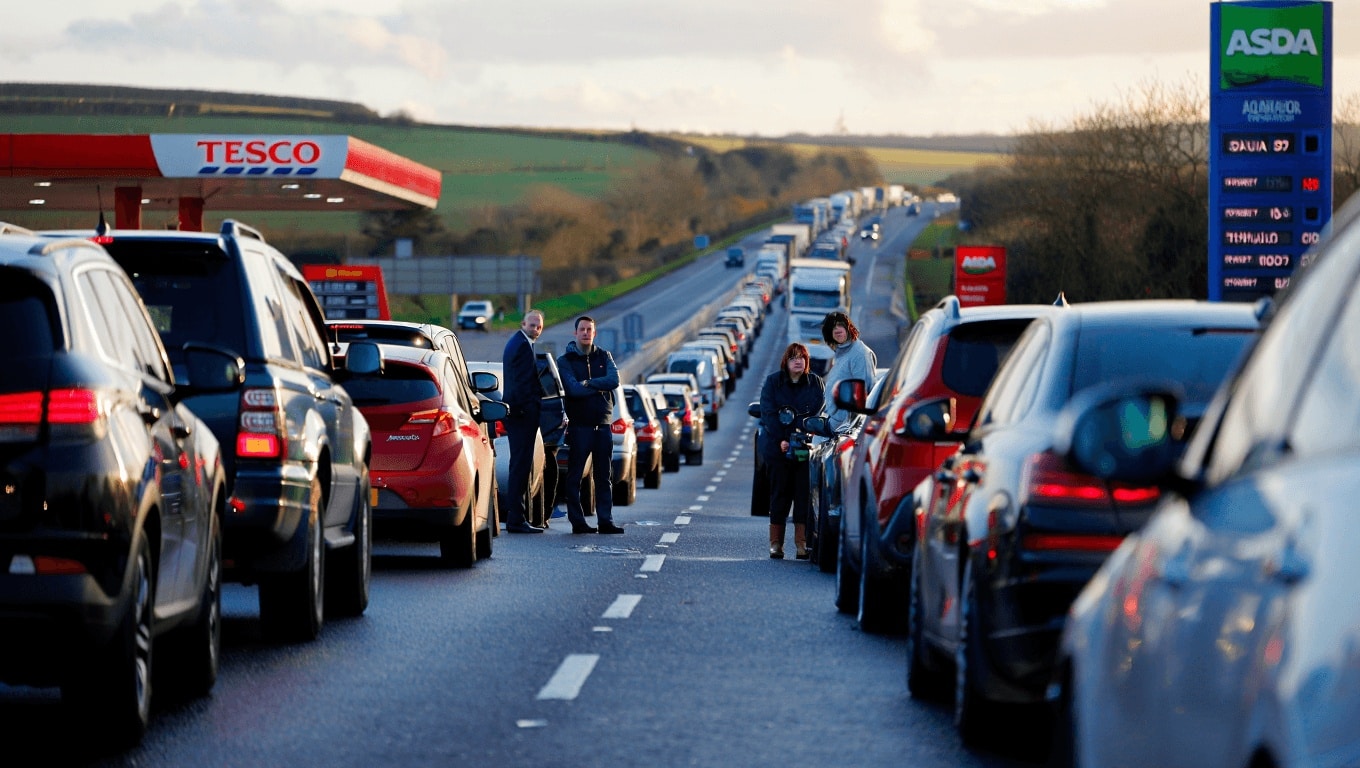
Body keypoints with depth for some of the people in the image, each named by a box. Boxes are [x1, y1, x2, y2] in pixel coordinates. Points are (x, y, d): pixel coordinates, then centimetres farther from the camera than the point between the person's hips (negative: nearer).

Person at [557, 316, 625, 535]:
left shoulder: (604, 357, 11)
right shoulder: (565, 361, 1)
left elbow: (614, 381, -6)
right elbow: (574, 389, -14)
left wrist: (588, 383, -13)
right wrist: (600, 387, -8)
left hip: (603, 425, 4)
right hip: (579, 425, -3)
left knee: (603, 477, 5)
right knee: (574, 477, -2)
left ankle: (606, 521, 6)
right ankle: (577, 522, 1)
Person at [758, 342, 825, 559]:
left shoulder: (815, 383, 7)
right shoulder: (772, 382, 5)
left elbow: (820, 412, 1)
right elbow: (768, 413, -2)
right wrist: (781, 440, -14)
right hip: (777, 447, 0)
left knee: (804, 493, -5)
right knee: (780, 493, 1)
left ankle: (802, 542, -4)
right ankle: (776, 543, 5)